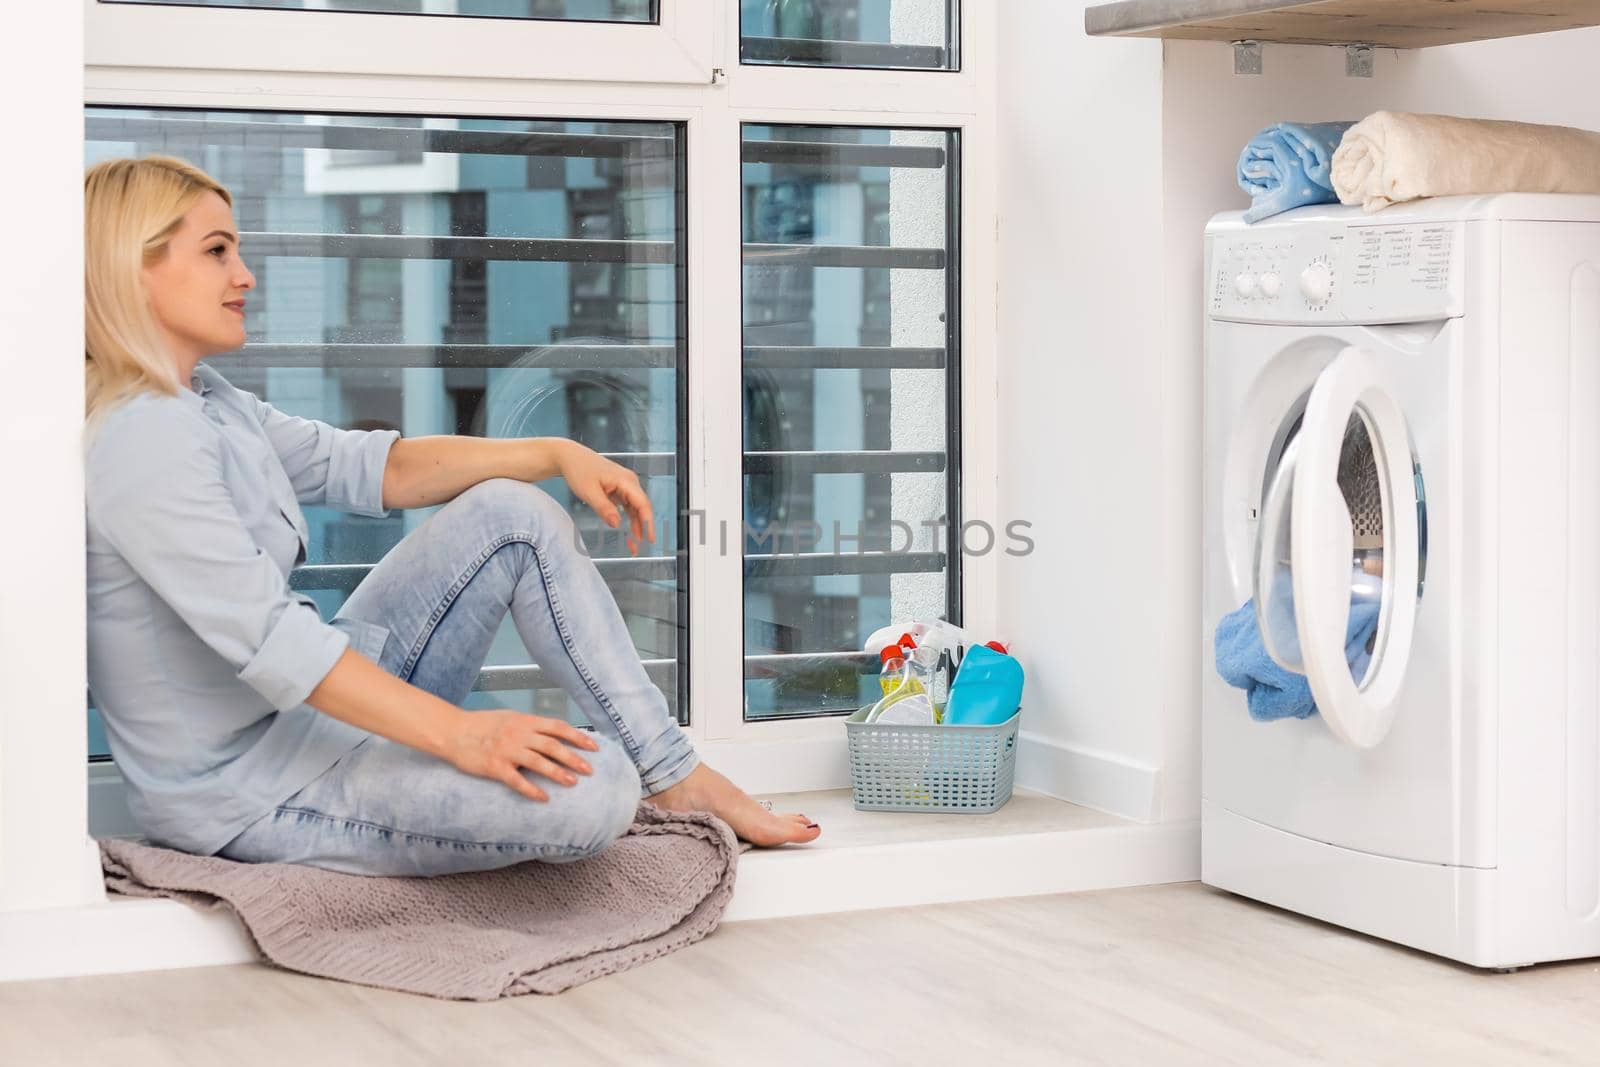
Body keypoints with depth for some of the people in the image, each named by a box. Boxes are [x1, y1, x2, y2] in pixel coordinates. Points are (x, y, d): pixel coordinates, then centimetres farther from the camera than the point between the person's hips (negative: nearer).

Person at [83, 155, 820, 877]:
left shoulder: (204, 403, 10)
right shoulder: (140, 442, -23)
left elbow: (365, 466, 13)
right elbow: (266, 635, -30)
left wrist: (555, 455, 4)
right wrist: (456, 733, -32)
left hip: (310, 706, 11)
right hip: (245, 791, -11)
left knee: (512, 513, 7)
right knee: (590, 789, -28)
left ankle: (676, 775, 6)